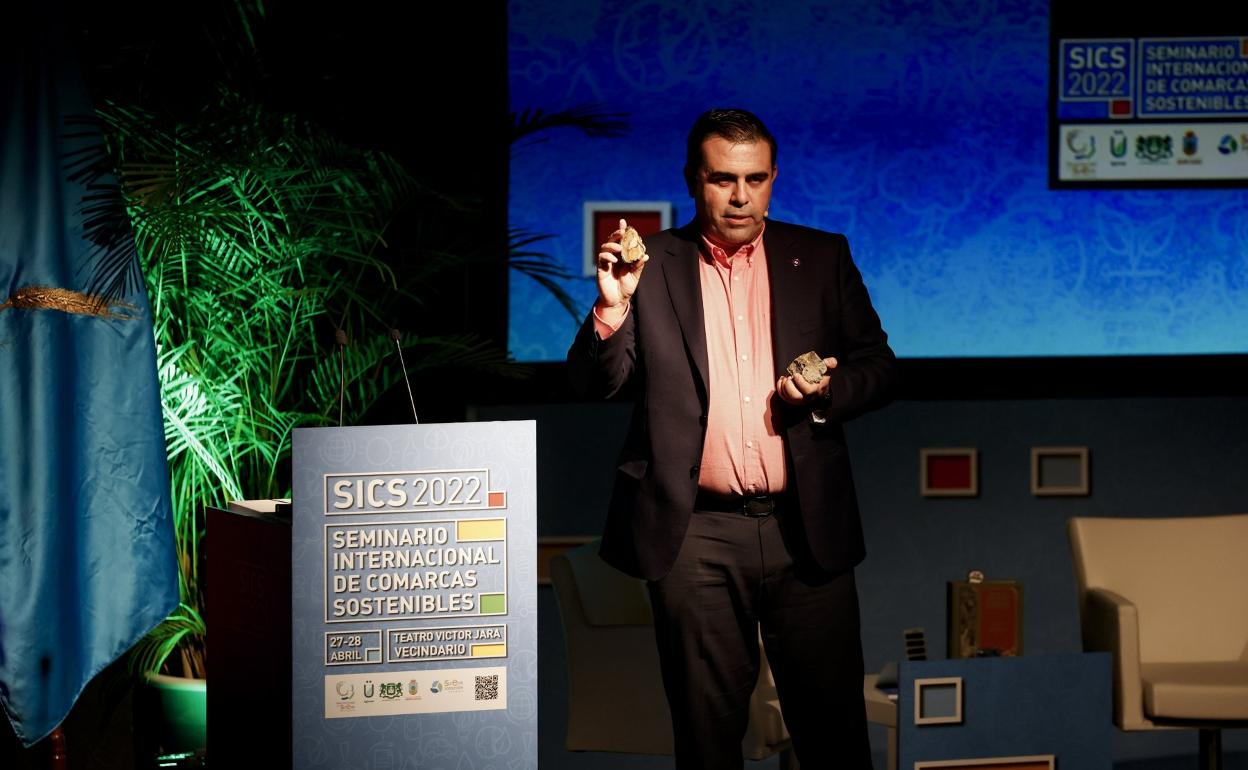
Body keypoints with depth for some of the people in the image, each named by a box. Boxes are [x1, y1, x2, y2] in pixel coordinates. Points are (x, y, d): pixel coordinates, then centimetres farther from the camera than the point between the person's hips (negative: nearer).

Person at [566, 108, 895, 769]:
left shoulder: (822, 257, 9)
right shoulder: (651, 266, 4)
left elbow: (877, 367, 12)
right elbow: (594, 384, 0)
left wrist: (828, 391, -9)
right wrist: (612, 306, -18)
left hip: (807, 529, 1)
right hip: (696, 535, -1)